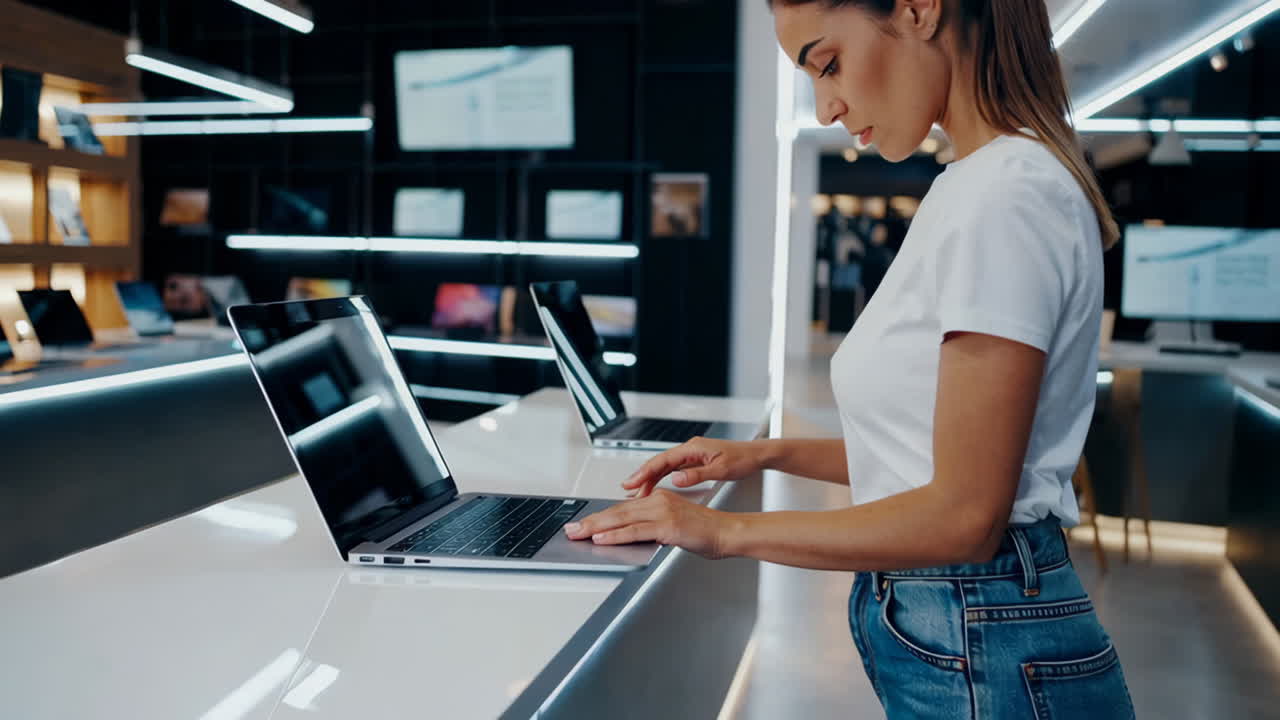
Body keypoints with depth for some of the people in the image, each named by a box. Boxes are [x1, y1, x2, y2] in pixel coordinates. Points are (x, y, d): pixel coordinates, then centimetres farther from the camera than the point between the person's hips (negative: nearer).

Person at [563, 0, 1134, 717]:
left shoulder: (1005, 196, -20)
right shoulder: (977, 186, 8)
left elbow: (964, 516, -21)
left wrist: (725, 531, -14)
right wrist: (770, 454, 9)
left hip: (981, 662, -8)